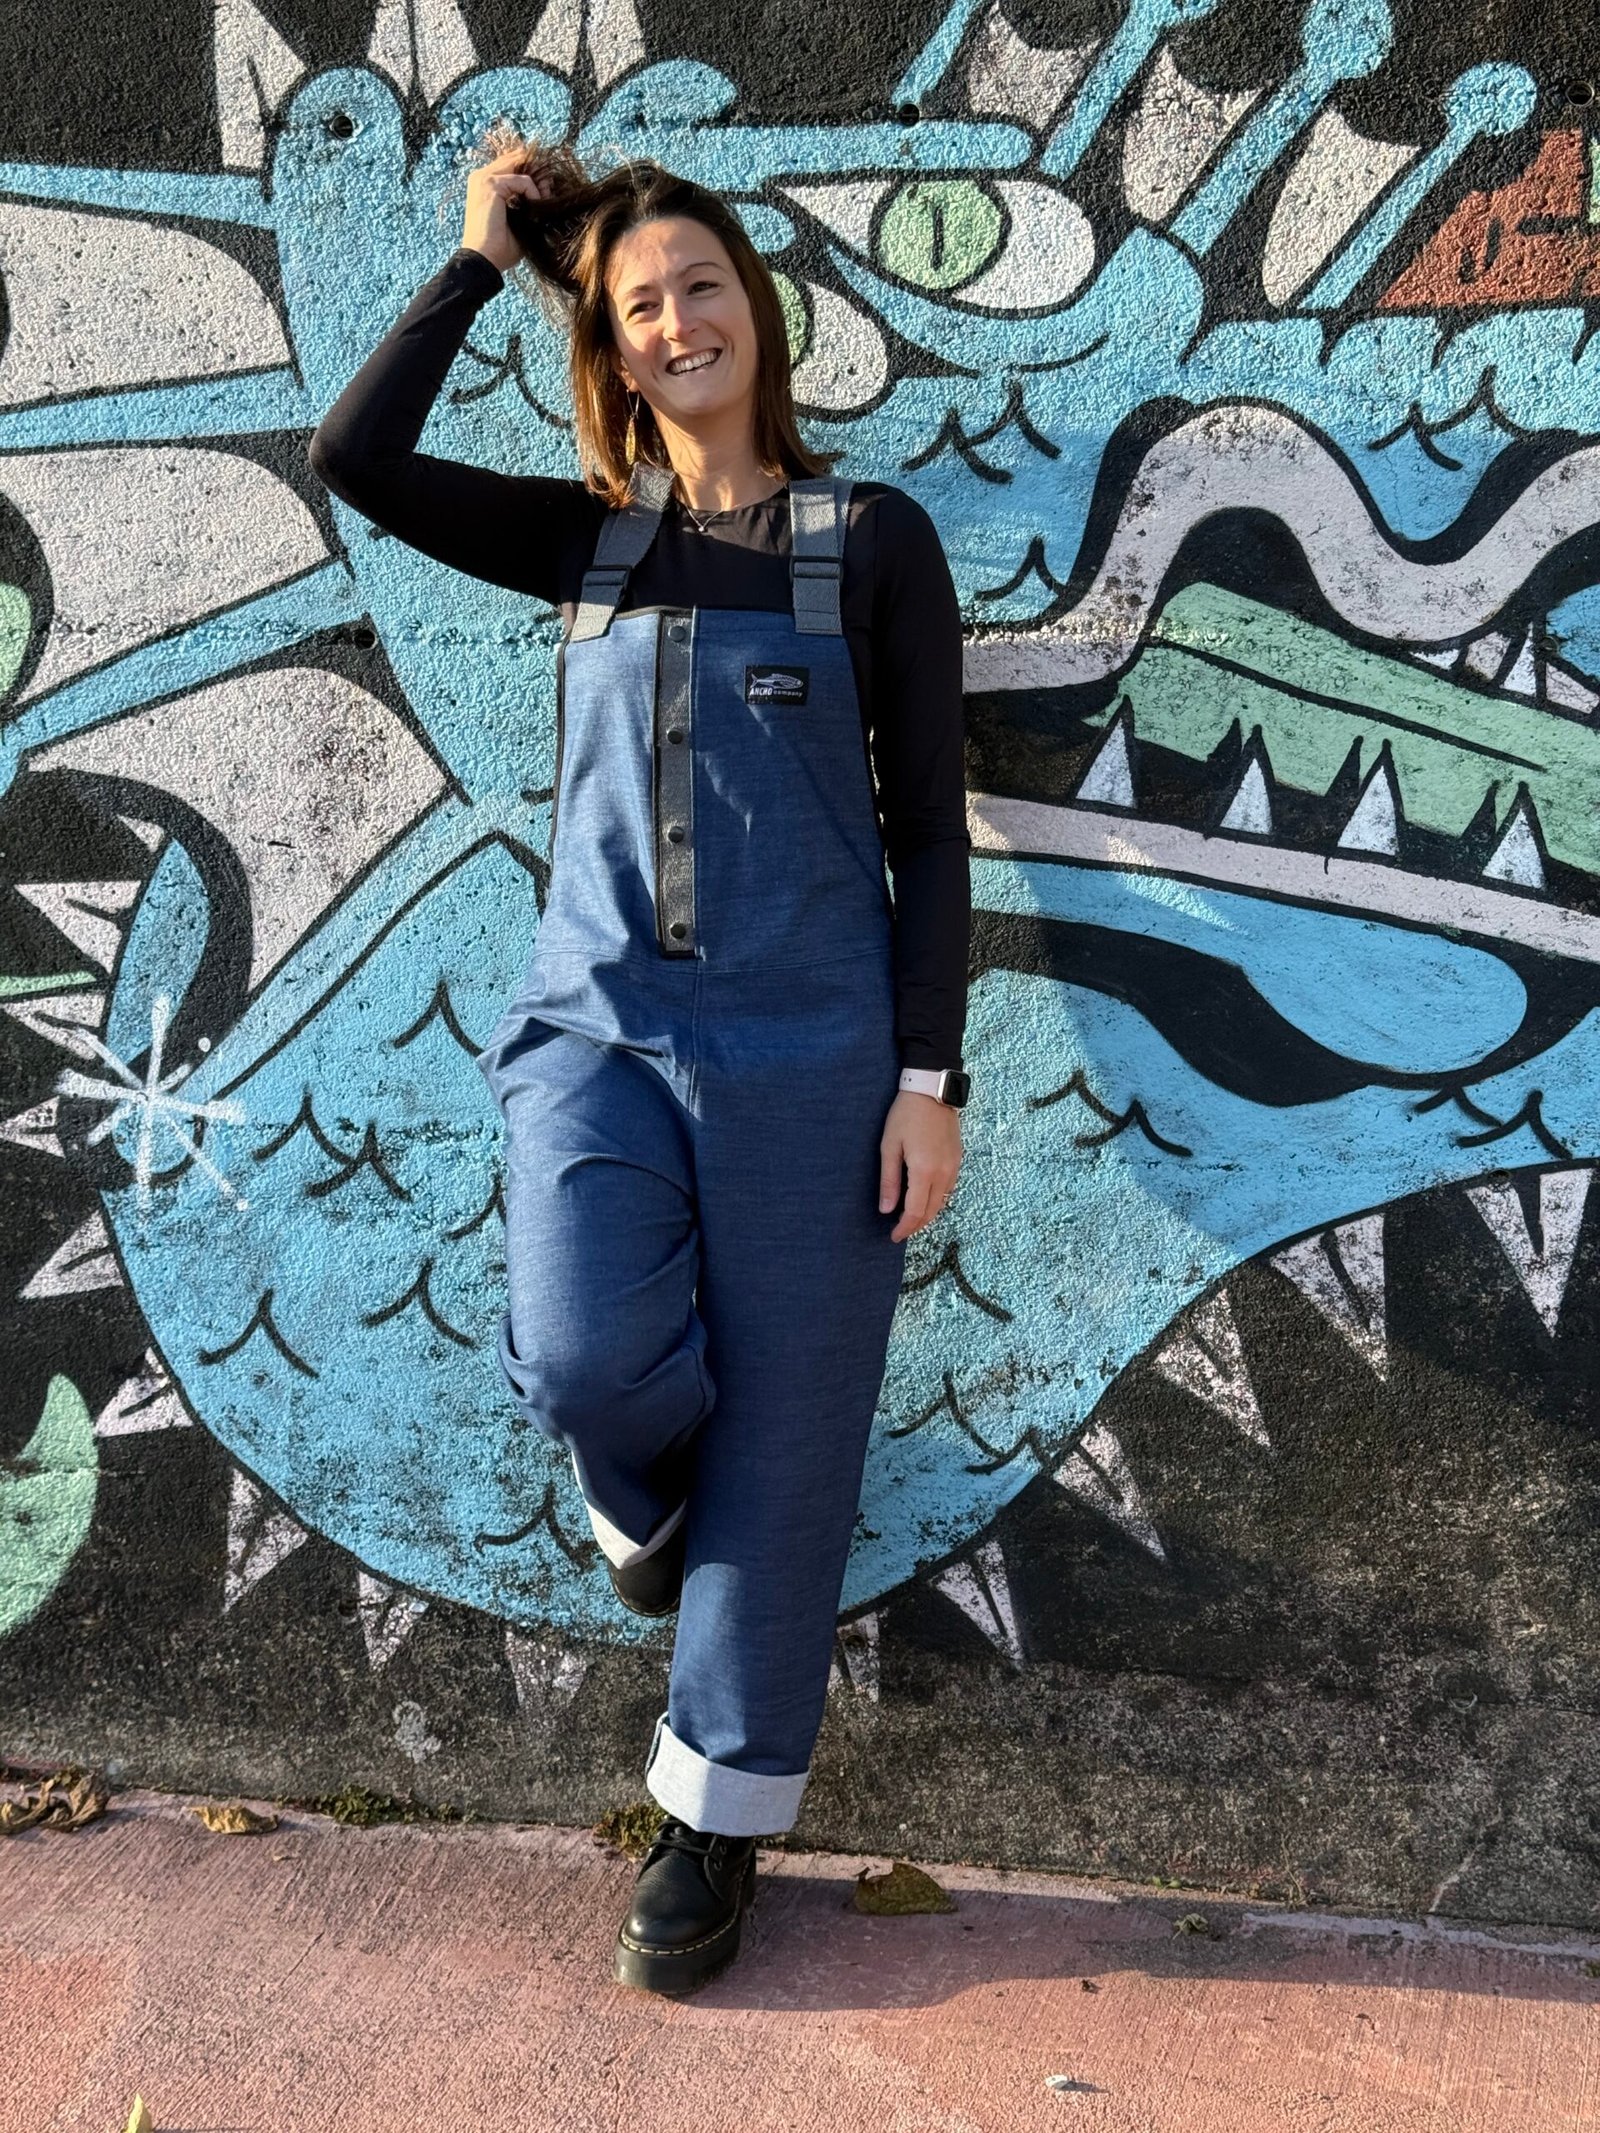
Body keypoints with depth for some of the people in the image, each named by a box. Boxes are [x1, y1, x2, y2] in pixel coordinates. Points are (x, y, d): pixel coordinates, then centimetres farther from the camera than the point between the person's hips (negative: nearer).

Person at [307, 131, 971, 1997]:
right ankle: (645, 1496, 16)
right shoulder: (591, 540, 11)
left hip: (809, 1047, -1)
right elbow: (353, 458, 0)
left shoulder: (872, 539, 3)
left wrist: (930, 1076, -7)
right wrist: (483, 254, 6)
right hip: (599, 1020, 2)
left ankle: (716, 1818, 23)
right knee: (583, 1356, -23)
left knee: (779, 1445, 3)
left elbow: (928, 825, 0)